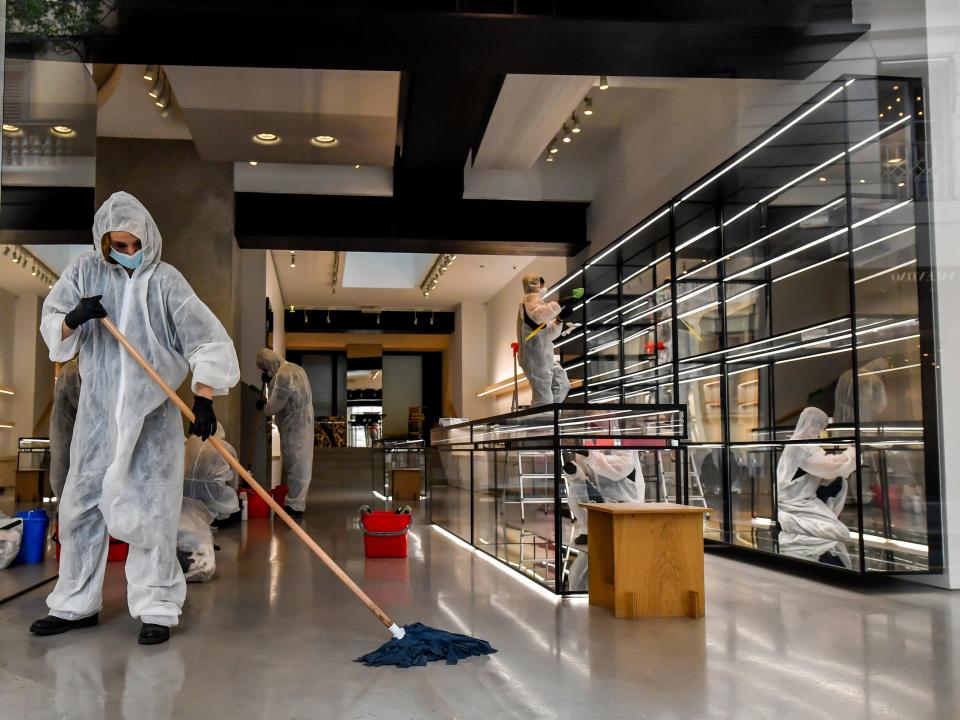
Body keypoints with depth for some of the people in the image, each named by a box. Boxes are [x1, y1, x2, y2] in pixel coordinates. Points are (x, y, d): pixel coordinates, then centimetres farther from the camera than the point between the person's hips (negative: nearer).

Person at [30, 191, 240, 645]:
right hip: (98, 412, 3)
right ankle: (76, 604, 23)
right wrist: (73, 318, -18)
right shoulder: (84, 272, 3)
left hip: (152, 415, -3)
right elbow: (52, 330, 5)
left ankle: (156, 609, 7)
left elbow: (206, 340, -11)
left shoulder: (165, 281, -6)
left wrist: (204, 400, -19)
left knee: (150, 510, -2)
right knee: (81, 505, 9)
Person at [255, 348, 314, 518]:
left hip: (294, 426, -10)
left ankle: (295, 506, 3)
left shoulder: (282, 376, -21)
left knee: (295, 464, -3)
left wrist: (262, 405, 2)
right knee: (300, 462, 15)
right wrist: (270, 380, 6)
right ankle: (298, 500, 24)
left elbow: (274, 406, -18)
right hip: (303, 420, 10)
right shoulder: (295, 368, 9)